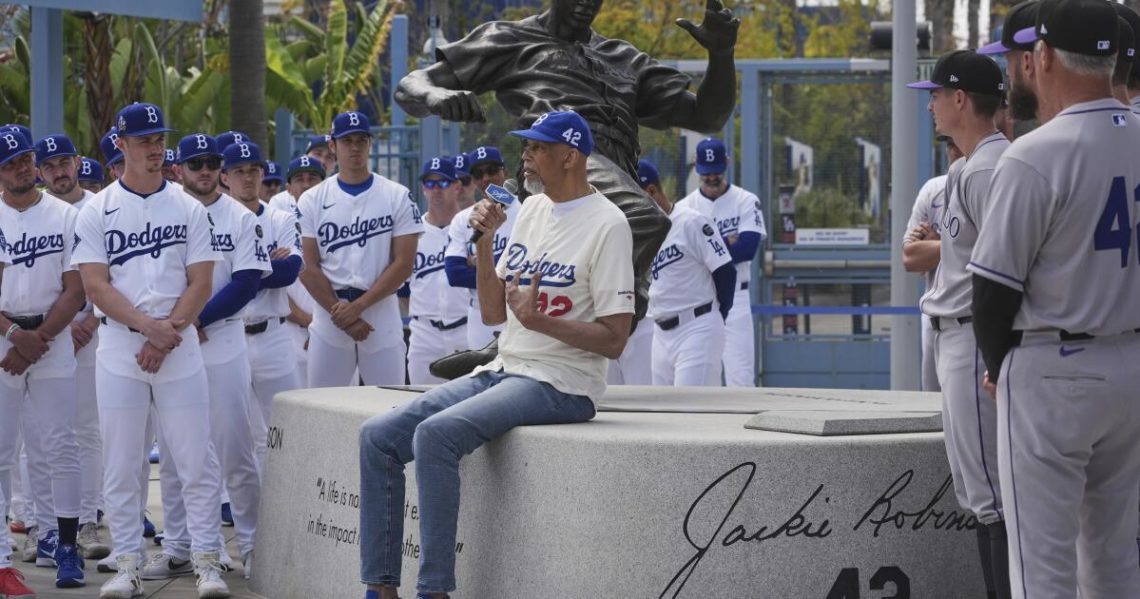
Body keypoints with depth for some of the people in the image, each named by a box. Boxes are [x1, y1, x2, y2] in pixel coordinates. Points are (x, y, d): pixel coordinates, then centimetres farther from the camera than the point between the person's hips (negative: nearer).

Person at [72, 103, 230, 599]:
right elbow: (96, 286, -4)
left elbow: (200, 283, 2)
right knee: (120, 462, 2)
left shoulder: (189, 210, 7)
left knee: (195, 459, -2)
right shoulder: (97, 212, 3)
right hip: (118, 349, 0)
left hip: (180, 347, 0)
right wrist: (148, 325, -16)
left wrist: (168, 333, -11)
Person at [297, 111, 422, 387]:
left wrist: (358, 306, -11)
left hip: (381, 311, -1)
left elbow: (403, 264, -2)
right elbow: (308, 268, 0)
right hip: (329, 316, 1)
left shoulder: (397, 196, 3)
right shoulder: (312, 200, 6)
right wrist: (342, 317, -10)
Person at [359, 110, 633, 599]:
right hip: (502, 372, 8)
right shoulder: (531, 210, 15)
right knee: (378, 436, -5)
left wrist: (537, 319, -24)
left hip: (561, 384, -8)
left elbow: (613, 340, -15)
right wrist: (484, 243, 3)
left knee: (435, 433, -30)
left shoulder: (606, 224, -10)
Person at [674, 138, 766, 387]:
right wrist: (726, 242, -11)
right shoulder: (684, 207, 5)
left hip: (735, 299, -2)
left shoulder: (746, 201, 1)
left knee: (740, 376, -7)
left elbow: (748, 247, -12)